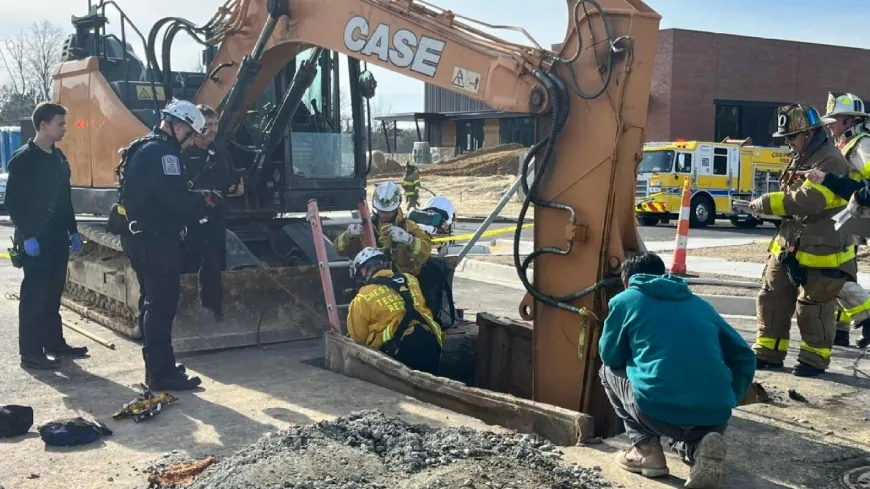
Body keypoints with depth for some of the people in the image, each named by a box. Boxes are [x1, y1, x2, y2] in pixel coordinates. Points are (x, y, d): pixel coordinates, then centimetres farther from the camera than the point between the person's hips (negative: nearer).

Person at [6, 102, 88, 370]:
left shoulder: (59, 157, 12)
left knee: (53, 294, 13)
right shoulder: (23, 159, -10)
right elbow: (13, 203, -13)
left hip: (58, 237, 7)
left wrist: (73, 231, 14)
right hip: (36, 240, -7)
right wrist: (27, 236, -18)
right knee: (34, 295, -3)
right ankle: (30, 352, 2)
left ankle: (54, 342, 23)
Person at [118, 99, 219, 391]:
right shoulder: (163, 152, -16)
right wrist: (204, 200, -7)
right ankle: (162, 374, -3)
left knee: (152, 302, 17)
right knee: (162, 305, -7)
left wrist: (195, 201, 9)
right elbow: (175, 198, -25)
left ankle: (156, 366, 27)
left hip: (140, 237, 11)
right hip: (157, 240, -11)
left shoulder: (142, 149, 17)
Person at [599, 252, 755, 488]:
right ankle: (697, 446, 5)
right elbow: (745, 358, 21)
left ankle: (646, 449, 12)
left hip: (658, 411, -4)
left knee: (609, 371, 25)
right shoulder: (700, 304, 23)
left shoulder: (625, 300, 12)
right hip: (715, 417, 4)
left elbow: (610, 356, 21)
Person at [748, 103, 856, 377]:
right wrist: (771, 206, -2)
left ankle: (815, 359, 18)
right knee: (772, 297, 9)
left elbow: (808, 200, -29)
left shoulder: (831, 162, -18)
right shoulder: (801, 159, 13)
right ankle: (768, 353, 19)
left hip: (821, 249, -9)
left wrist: (766, 203, -22)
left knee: (813, 308, 2)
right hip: (790, 243, 9)